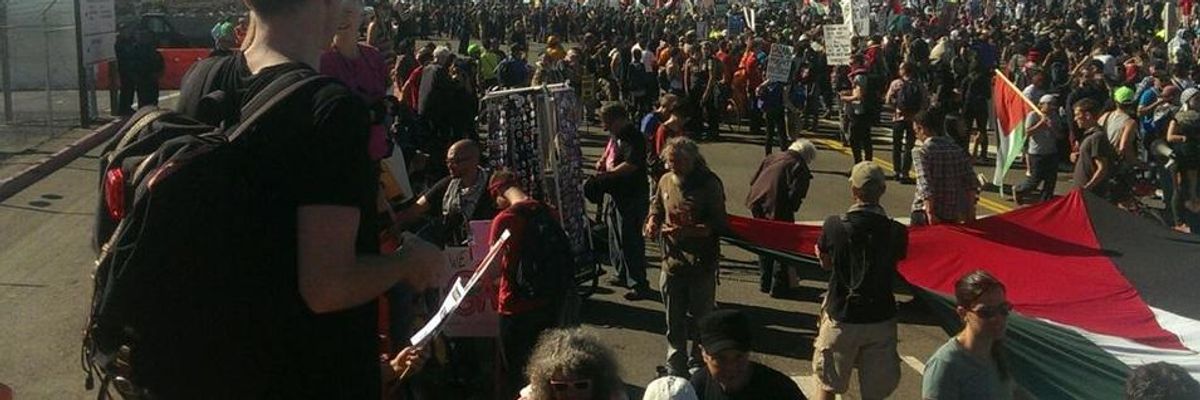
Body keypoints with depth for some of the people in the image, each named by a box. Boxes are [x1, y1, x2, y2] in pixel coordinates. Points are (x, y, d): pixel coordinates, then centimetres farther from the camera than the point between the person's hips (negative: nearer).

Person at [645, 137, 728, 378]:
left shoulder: (709, 184, -13)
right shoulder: (665, 181, 3)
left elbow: (718, 225, -16)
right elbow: (656, 206, 21)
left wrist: (686, 231, -27)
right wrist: (653, 221, -1)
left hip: (701, 264, -4)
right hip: (672, 260, 4)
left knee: (700, 317, 9)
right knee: (674, 319, 15)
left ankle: (698, 363, 26)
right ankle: (675, 364, 30)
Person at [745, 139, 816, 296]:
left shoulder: (771, 158, 18)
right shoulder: (801, 168, -2)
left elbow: (753, 181, 18)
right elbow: (796, 195, -12)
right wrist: (789, 210, 2)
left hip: (757, 203, 7)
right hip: (777, 209, -7)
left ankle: (765, 282, 28)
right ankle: (778, 286, 8)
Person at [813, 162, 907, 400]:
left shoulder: (834, 226, -13)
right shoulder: (896, 231, -11)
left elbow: (825, 264, 1)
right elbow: (899, 266, 1)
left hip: (841, 316, -1)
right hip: (881, 319, 1)